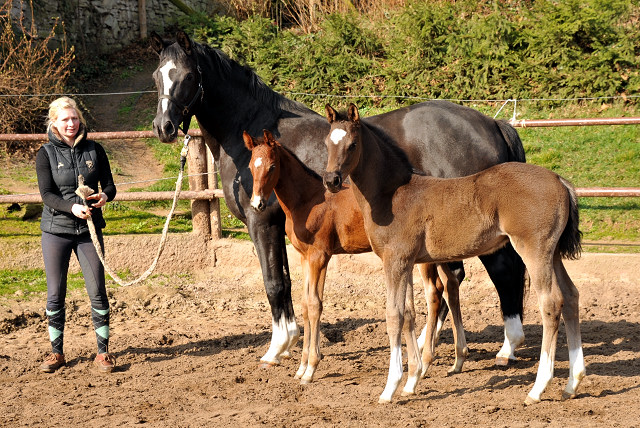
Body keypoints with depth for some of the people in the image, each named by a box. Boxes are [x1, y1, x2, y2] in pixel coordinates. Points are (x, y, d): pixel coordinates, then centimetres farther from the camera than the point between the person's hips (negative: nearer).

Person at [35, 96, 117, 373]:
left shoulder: (94, 150, 3)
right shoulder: (46, 154, -2)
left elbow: (109, 185, 6)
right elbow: (47, 194, -10)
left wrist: (104, 196, -18)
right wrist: (72, 207, -27)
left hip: (89, 229, 1)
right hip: (56, 229, -1)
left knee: (98, 292, -1)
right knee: (55, 293, 4)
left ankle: (103, 353, 8)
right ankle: (56, 353, 16)